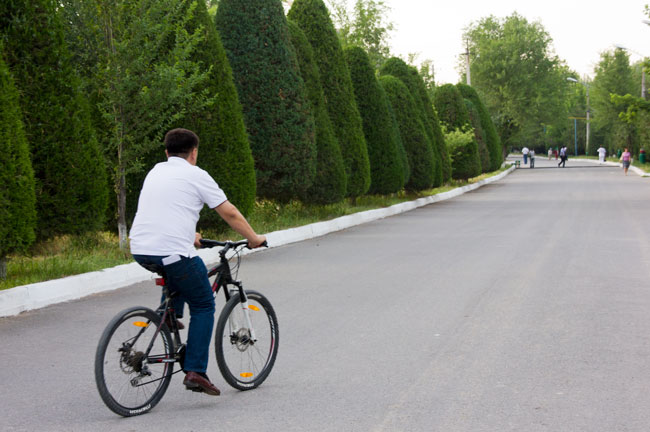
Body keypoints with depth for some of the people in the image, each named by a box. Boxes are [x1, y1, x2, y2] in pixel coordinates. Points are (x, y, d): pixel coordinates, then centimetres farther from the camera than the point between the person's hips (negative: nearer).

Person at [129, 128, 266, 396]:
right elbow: (230, 214, 5)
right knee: (203, 306, 9)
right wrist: (254, 239, 19)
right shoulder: (196, 176, 2)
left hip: (140, 251, 6)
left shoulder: (156, 172, 20)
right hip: (173, 252, -6)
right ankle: (195, 372, 0)